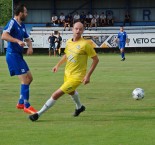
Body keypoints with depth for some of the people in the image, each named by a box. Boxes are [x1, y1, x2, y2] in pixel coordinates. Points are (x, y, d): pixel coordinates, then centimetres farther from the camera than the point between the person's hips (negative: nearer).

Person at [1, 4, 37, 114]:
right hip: (13, 55, -10)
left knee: (29, 78, 13)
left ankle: (21, 103, 22)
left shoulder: (22, 26, 14)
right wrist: (18, 41, -33)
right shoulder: (12, 23, -13)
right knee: (25, 79, -11)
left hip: (19, 55, 10)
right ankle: (27, 106, -5)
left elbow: (27, 39, 26)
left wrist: (30, 46, 5)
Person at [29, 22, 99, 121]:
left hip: (77, 77, -8)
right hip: (67, 74, 8)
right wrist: (58, 65, 8)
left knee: (56, 95, -13)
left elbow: (96, 59, -15)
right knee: (71, 91, 35)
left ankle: (38, 114, -2)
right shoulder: (69, 42, -2)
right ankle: (79, 107, 65)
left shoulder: (85, 44, -22)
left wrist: (88, 75, -18)